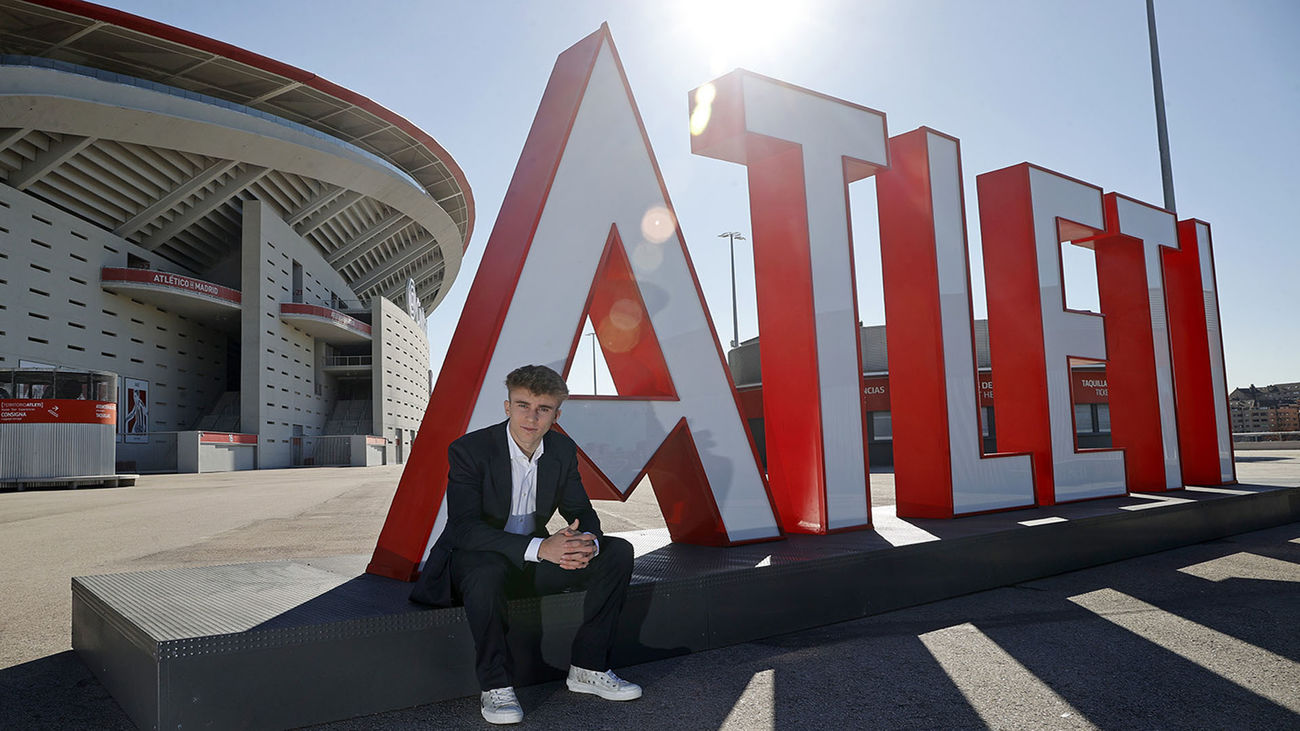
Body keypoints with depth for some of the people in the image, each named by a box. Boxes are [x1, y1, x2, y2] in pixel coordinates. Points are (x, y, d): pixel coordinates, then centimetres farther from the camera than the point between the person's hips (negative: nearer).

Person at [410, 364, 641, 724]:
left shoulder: (563, 451, -4)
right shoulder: (468, 450, -20)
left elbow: (581, 513, 0)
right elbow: (464, 527, -30)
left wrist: (588, 542, -27)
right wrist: (540, 547, -41)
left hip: (534, 559, 5)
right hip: (473, 558, -5)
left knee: (618, 552, -9)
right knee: (486, 569, -41)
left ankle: (588, 667, -2)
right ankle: (494, 686, -19)